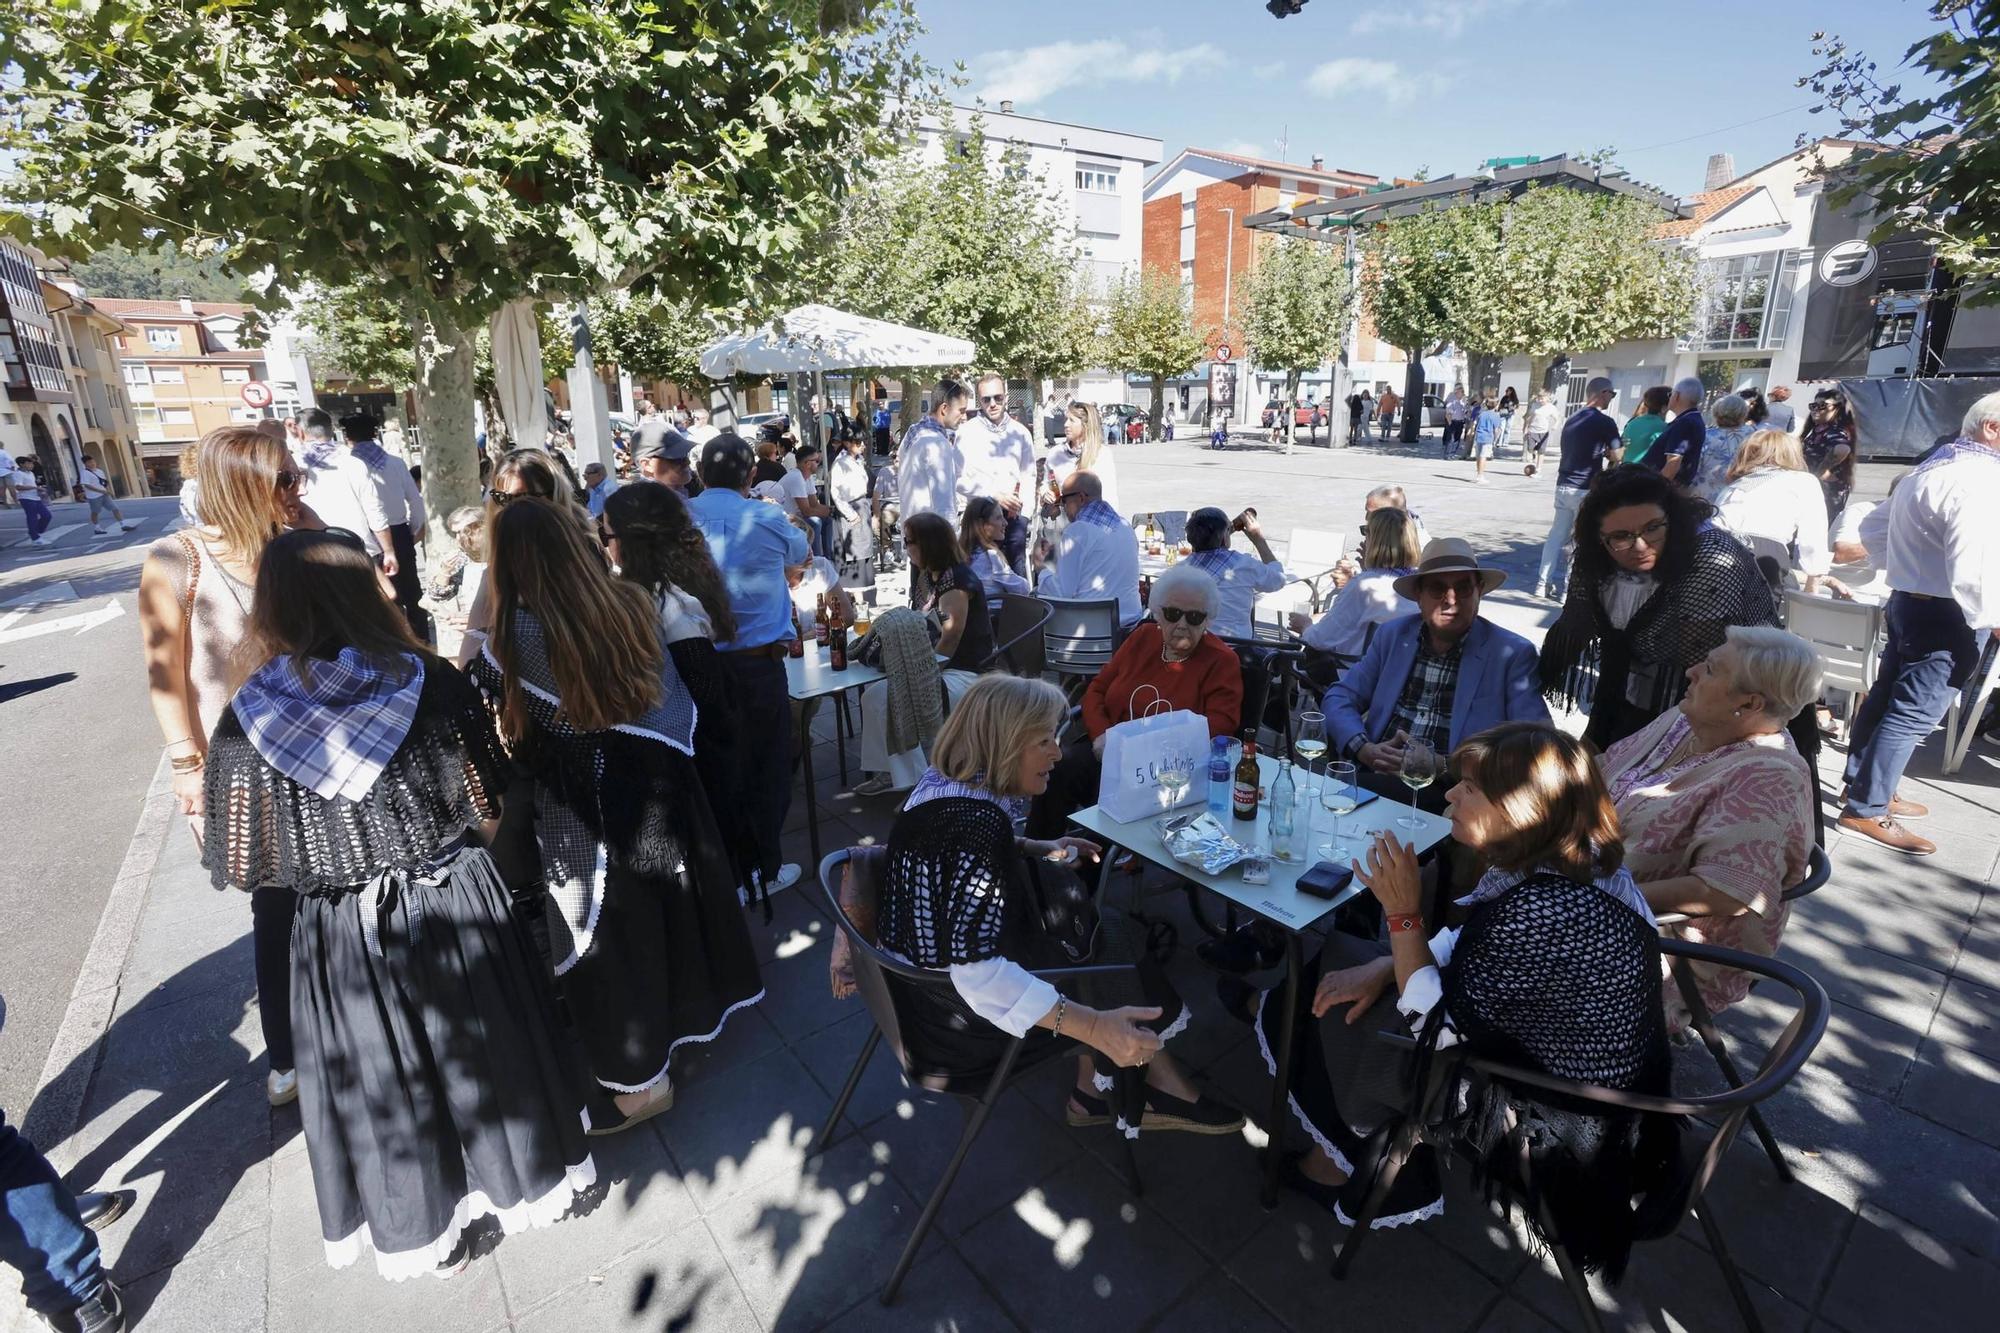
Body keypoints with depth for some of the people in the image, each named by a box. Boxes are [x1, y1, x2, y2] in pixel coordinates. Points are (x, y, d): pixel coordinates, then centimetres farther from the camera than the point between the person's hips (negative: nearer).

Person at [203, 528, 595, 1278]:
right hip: (456, 911, 0)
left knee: (383, 1081, 20)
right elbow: (490, 812, -8)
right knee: (485, 1052, 21)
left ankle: (425, 1231, 40)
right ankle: (525, 1176, 42)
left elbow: (242, 870, -6)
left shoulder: (246, 725, -14)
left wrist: (326, 853, 13)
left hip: (343, 938, 0)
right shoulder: (435, 685, -14)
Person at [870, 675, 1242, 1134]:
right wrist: (1094, 1025, -37)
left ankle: (1098, 1091, 15)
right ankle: (1158, 1084, 23)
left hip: (929, 969, 9)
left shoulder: (946, 783, -3)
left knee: (1100, 929, 9)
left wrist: (1037, 849, 14)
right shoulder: (975, 824, -31)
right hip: (953, 1015, -8)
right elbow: (978, 976, -35)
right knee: (1104, 943, 3)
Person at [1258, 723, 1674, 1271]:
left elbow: (1437, 1025, -25)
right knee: (1341, 962, 10)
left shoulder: (1542, 912, -36)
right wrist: (1383, 967, -5)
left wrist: (1403, 913, -23)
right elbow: (1468, 940, 6)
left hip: (1552, 1118, -9)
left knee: (1335, 1020, 0)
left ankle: (1343, 1165, 29)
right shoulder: (1576, 861, -7)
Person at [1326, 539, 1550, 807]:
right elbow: (1340, 698, 12)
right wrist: (1364, 750, -9)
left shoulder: (1512, 654, 2)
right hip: (1371, 776, 4)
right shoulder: (1392, 635, 12)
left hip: (1448, 794, -4)